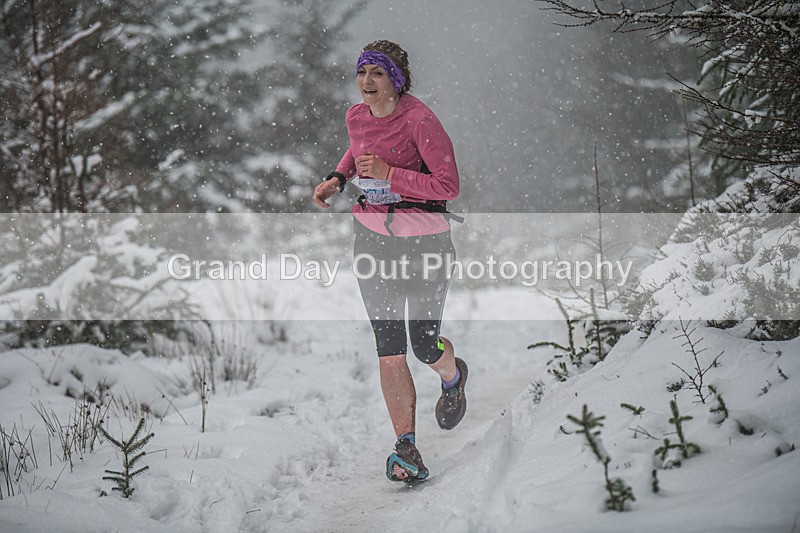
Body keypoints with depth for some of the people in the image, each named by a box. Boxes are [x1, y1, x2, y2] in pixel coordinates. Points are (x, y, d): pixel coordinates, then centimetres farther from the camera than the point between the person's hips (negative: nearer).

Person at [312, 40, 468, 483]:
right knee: (388, 349, -2)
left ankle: (452, 376, 39)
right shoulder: (356, 117, 2)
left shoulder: (420, 121, -17)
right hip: (373, 236, 5)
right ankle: (406, 446, 4)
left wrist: (387, 173, -25)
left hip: (425, 238, -4)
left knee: (424, 346, 1)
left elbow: (448, 185, -20)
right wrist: (338, 177, 7)